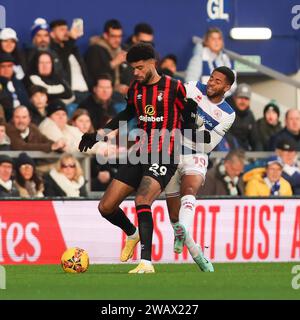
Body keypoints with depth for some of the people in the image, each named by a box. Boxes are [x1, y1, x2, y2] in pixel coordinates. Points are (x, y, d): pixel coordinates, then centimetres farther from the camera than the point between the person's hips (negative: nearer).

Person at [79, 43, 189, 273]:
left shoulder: (174, 88, -8)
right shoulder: (135, 89, 9)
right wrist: (99, 135, 24)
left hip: (164, 157, -7)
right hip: (139, 154, 7)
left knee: (142, 201, -30)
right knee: (106, 207, 2)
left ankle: (146, 262, -30)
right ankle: (132, 233, 34)